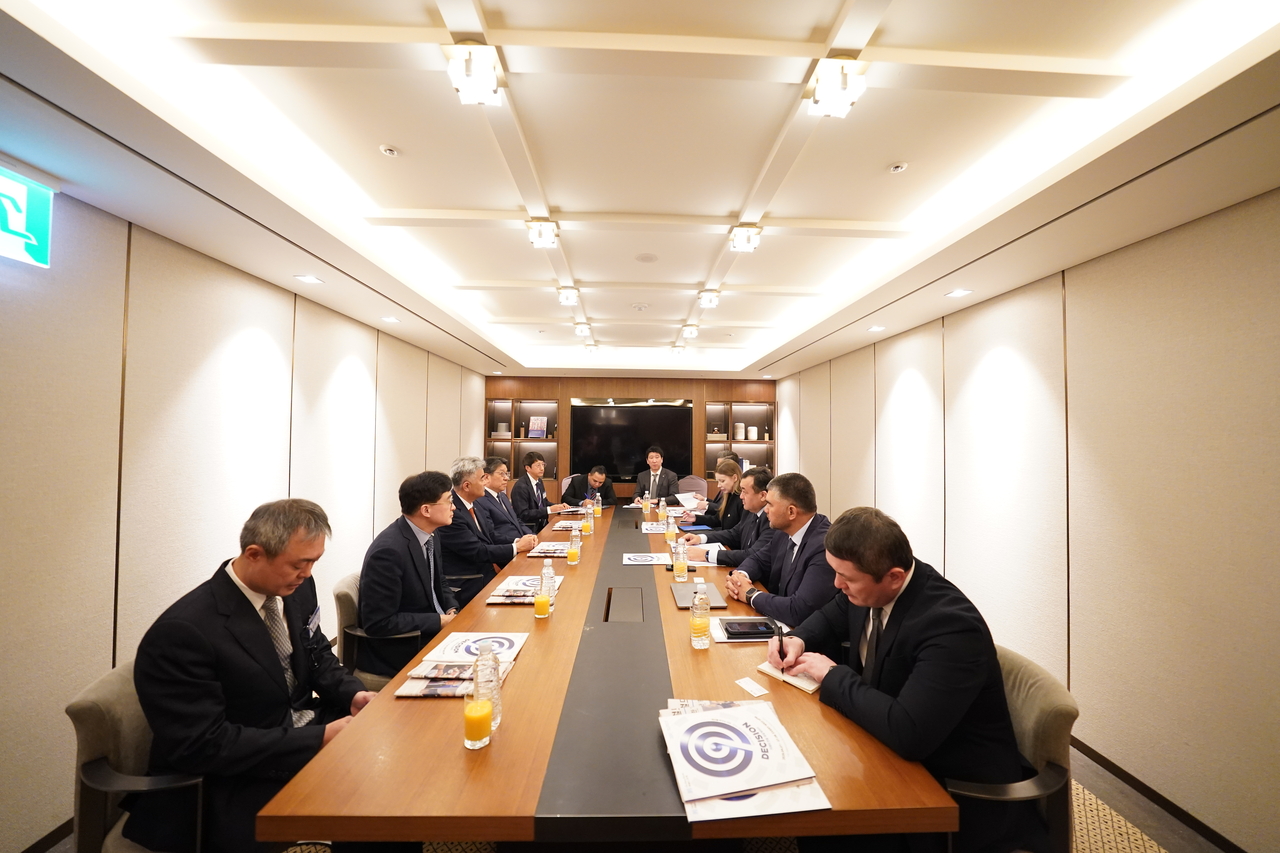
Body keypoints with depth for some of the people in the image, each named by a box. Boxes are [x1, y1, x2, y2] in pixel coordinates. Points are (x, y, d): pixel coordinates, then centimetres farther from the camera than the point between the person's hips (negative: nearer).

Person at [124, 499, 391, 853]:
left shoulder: (295, 587, -4)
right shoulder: (184, 631, -25)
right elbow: (204, 745, -24)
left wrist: (353, 694, -10)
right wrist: (319, 739, -25)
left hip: (310, 733, 7)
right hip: (238, 781, -7)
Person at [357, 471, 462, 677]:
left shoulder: (430, 535, 0)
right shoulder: (388, 551, -26)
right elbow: (378, 623, -23)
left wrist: (451, 610, -5)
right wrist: (440, 621, -20)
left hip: (432, 630, 8)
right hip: (397, 649, -8)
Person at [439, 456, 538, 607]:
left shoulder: (469, 505, 7)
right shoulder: (451, 512, -22)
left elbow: (489, 537, 11)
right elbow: (478, 552, -22)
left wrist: (517, 541, -7)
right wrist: (517, 547, -13)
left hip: (487, 573, 8)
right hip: (469, 586, -8)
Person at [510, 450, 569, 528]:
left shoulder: (539, 481, 10)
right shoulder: (520, 487, -15)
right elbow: (523, 515, -20)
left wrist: (558, 506, 2)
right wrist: (549, 509, -23)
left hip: (542, 526, 8)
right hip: (529, 531, -8)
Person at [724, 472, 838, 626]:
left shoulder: (825, 546, -28)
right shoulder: (785, 531, -2)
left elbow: (798, 611, -32)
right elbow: (758, 559, 14)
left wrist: (751, 595, -17)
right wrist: (740, 574, -8)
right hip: (779, 624, 7)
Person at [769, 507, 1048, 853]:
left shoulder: (951, 626, -32)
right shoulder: (871, 588, -9)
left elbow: (908, 735, -39)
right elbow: (831, 618, 11)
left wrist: (833, 675, -26)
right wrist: (798, 640, -9)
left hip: (961, 793, -7)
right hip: (893, 754, 7)